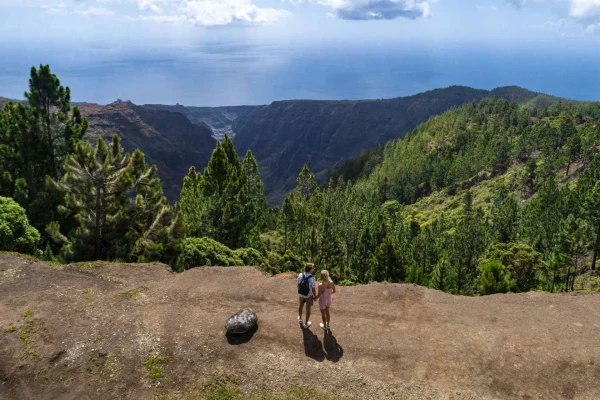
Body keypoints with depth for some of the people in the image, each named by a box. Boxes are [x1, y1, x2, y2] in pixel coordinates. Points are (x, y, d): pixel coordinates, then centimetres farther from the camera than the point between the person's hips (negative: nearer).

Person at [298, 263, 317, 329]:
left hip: (301, 294, 4)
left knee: (301, 305, 30)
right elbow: (313, 290, -22)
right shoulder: (312, 279, -33)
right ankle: (306, 324, 33)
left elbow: (298, 285, -4)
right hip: (309, 296, -4)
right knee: (308, 309, 17)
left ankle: (300, 319, 52)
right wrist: (315, 296, -3)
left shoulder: (300, 275, -20)